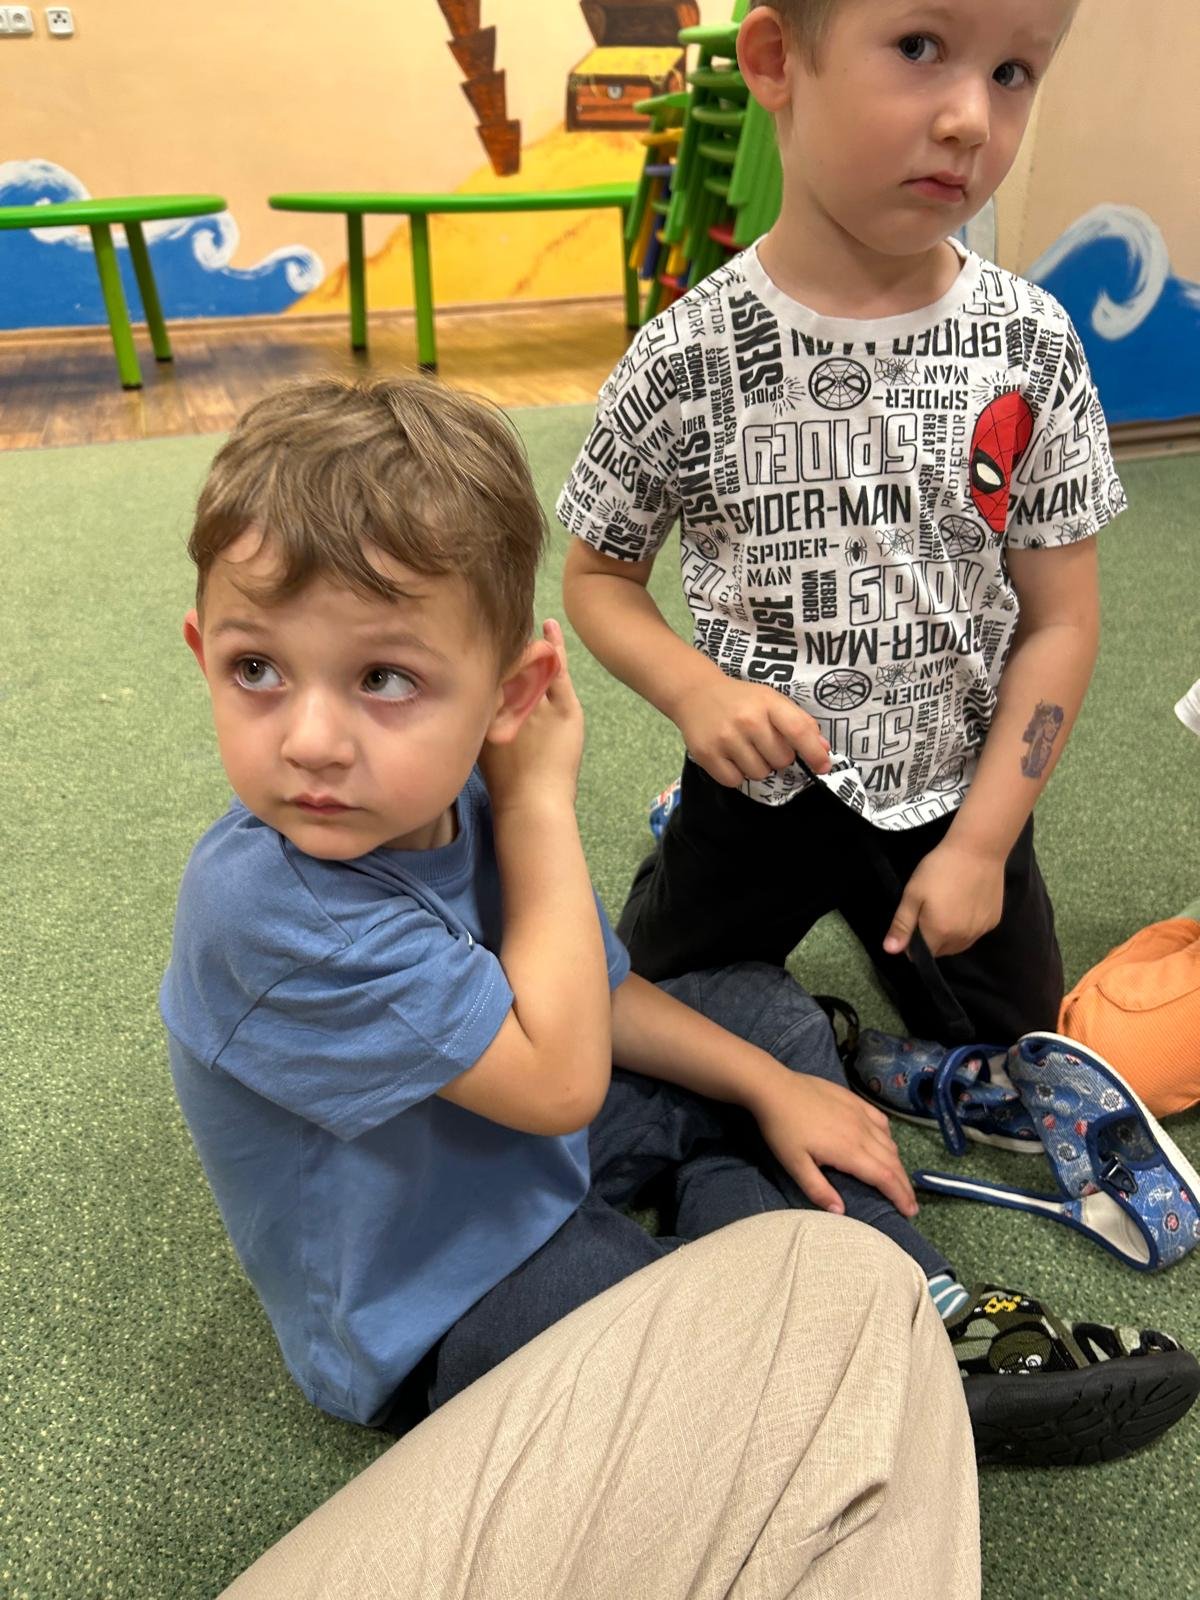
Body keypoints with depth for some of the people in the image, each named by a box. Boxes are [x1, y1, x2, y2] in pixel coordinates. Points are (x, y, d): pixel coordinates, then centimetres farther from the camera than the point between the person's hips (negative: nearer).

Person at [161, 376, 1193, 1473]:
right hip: (427, 1318, -8)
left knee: (760, 1007, 13)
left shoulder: (455, 800, -12)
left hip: (515, 1145, 8)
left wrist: (771, 1083, 0)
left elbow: (589, 991, 4)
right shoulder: (267, 908, -37)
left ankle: (926, 1305, 7)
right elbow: (558, 1074, -31)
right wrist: (541, 798, -27)